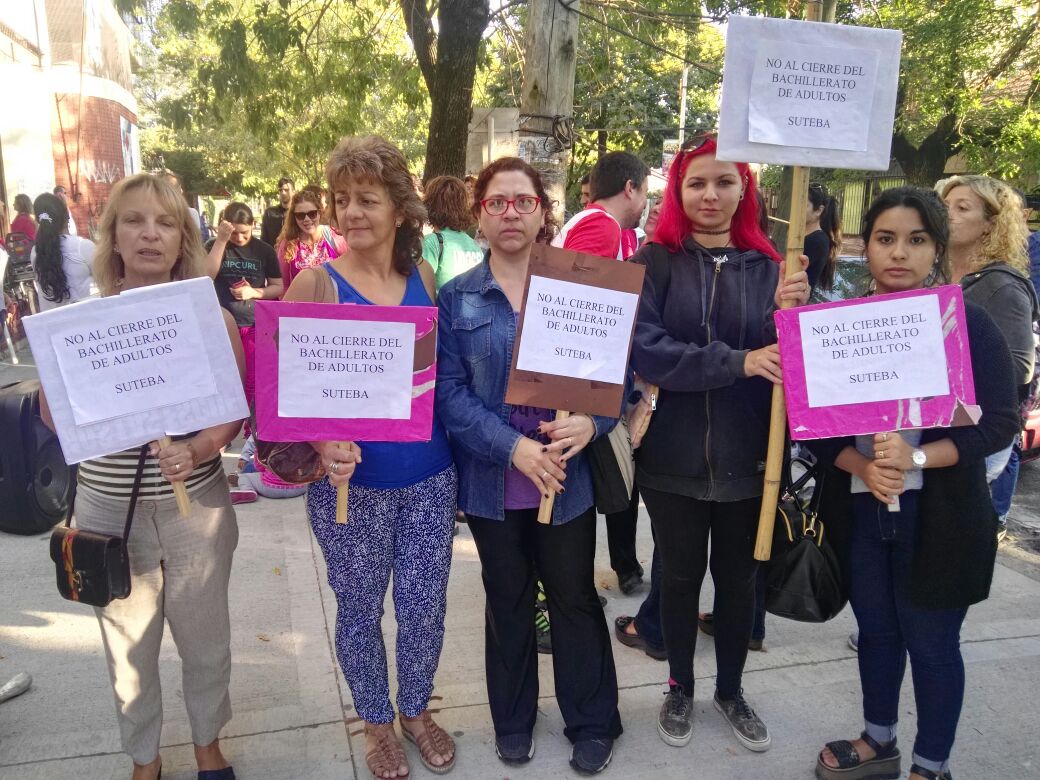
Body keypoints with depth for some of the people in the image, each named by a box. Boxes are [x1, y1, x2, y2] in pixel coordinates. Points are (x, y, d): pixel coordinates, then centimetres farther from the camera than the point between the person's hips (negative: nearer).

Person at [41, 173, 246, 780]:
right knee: (129, 648, 16)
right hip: (110, 509, 1)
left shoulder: (212, 318, -6)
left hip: (198, 505, 0)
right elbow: (53, 414, 0)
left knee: (206, 640, 15)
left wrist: (196, 451, -24)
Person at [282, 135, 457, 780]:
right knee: (361, 609, 14)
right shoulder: (316, 282, -8)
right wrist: (324, 446, -24)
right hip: (351, 481, -2)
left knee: (426, 606, 14)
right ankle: (378, 722, 40)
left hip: (430, 475, 3)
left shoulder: (424, 277, 1)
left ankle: (416, 709, 41)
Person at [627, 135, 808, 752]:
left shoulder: (767, 267, 0)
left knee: (739, 580, 17)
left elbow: (786, 362, -2)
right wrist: (737, 362, -26)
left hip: (747, 458, 2)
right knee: (681, 576, 16)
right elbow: (645, 352, -18)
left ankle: (731, 690, 41)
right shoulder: (655, 262, -6)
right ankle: (680, 688, 39)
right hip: (674, 456, -2)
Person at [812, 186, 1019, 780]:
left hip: (939, 513, -3)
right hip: (859, 508, 3)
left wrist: (916, 457, -23)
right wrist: (862, 466, -18)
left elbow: (1001, 421, -10)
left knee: (932, 642, 9)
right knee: (875, 630, 18)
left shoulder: (968, 322, -7)